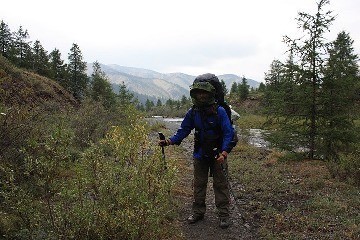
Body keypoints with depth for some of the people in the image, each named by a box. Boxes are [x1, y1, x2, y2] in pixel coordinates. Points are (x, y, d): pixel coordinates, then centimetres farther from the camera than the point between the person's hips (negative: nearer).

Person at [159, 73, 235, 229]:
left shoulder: (219, 111, -16)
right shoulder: (193, 113, -4)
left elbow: (228, 133, -17)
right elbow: (183, 130, 1)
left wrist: (224, 152, -29)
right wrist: (170, 141, -14)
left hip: (217, 155, -4)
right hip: (200, 155, 4)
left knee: (220, 185, 5)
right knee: (199, 184, 14)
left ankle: (224, 215, 18)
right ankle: (198, 212, 29)